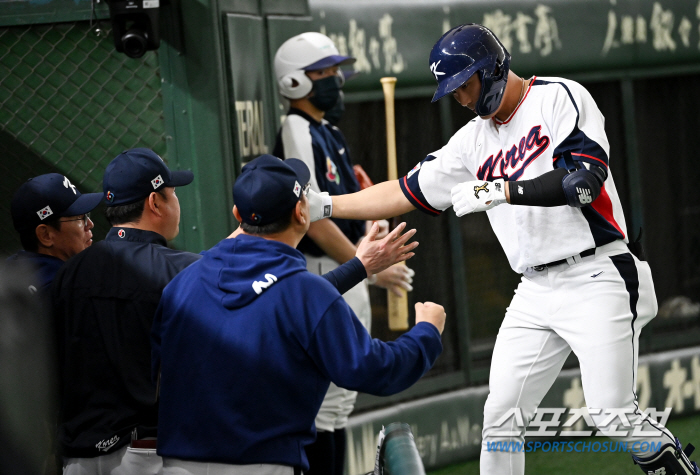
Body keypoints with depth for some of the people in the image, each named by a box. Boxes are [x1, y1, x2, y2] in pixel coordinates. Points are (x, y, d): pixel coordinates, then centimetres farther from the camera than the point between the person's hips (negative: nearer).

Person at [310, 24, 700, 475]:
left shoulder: (559, 97, -6)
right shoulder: (474, 141, 14)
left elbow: (585, 181, -19)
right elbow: (406, 193, 18)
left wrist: (498, 191, -21)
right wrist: (324, 205, 12)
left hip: (597, 278, -7)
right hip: (536, 291, 7)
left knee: (612, 414, -15)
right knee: (500, 416, 0)